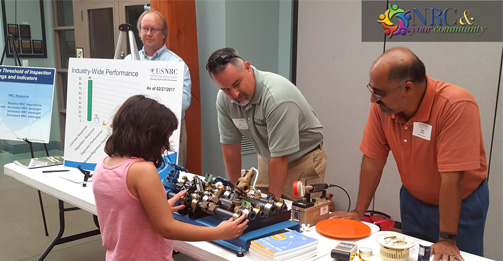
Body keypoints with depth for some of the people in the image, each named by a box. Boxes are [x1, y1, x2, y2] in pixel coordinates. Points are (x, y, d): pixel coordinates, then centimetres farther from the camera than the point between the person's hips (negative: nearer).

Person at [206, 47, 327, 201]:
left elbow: (280, 158, -30)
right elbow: (230, 146, -5)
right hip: (269, 157, 6)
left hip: (303, 159, -5)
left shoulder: (278, 97, -33)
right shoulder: (224, 99, -13)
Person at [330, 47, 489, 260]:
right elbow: (373, 159, -9)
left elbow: (451, 178, -30)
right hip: (413, 200, 4)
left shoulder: (456, 106, -31)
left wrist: (447, 240, -27)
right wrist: (359, 212, -6)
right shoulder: (381, 105, -16)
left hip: (461, 202, -4)